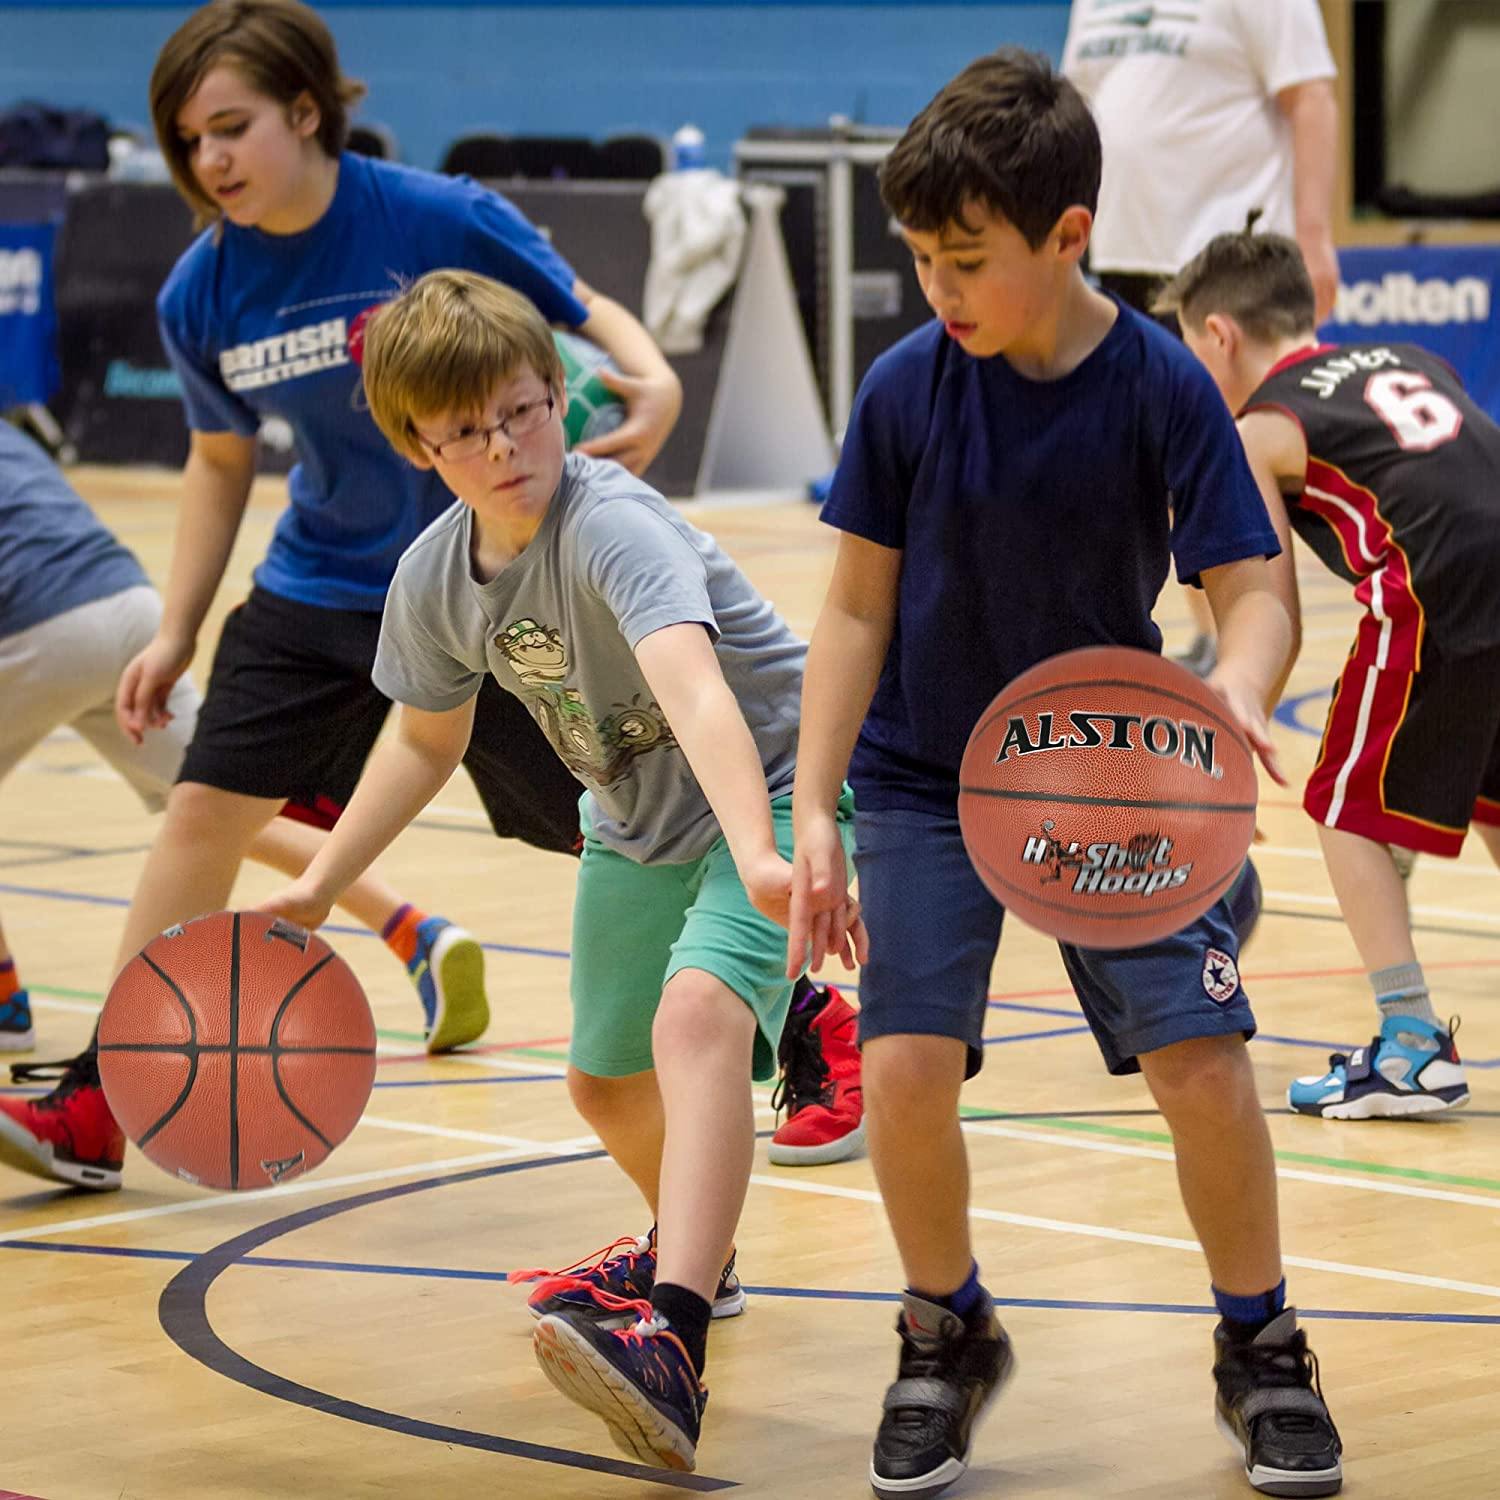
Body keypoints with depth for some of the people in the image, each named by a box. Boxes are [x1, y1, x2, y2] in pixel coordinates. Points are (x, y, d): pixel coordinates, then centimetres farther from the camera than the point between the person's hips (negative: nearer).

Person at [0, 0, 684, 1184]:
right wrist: (177, 632, 8)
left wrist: (653, 383, -26)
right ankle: (103, 1099, 5)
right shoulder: (201, 296, -6)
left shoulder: (445, 222, -19)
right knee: (204, 810, -4)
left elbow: (588, 316, -5)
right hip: (322, 592, 4)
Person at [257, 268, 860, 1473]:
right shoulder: (434, 579, -9)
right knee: (605, 1080, 21)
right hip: (636, 823, 8)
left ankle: (672, 1345, -47)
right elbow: (427, 738, 11)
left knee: (696, 1016, -34)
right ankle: (695, 1252, 54)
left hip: (770, 792, -8)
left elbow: (694, 687, -50)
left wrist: (759, 858, -64)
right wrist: (319, 885, 8)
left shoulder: (612, 526, -32)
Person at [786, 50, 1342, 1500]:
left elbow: (1252, 589, -14)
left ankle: (1260, 1348, 12)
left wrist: (1237, 695, -38)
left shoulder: (1161, 385, -15)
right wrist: (811, 815, -9)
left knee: (1200, 1049, -12)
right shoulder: (906, 388, -11)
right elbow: (858, 609, -4)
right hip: (925, 780, 1)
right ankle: (947, 1338, 11)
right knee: (906, 1062, -16)